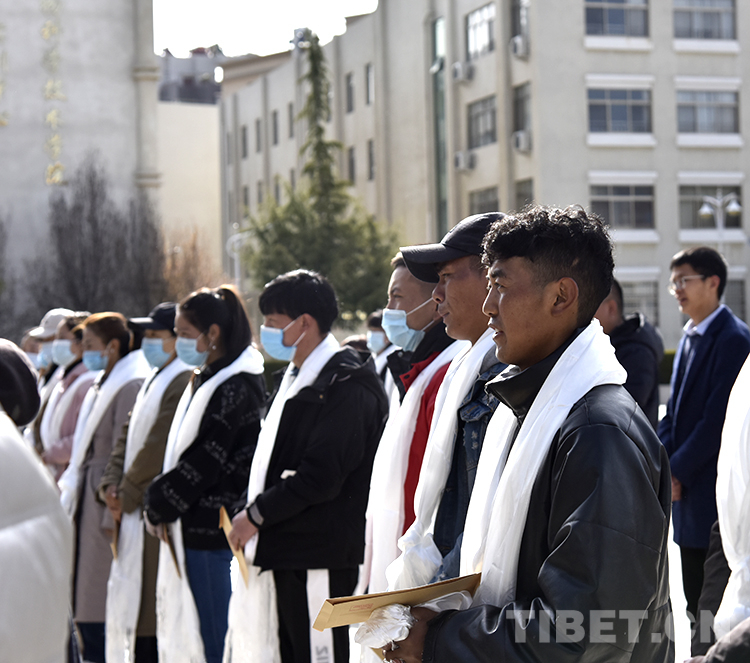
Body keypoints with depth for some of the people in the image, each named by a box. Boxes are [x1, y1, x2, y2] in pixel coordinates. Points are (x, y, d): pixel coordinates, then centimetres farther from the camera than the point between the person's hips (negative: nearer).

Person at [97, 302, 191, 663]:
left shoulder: (184, 382, -16)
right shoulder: (153, 379, 17)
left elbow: (157, 446, -18)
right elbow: (129, 434, 18)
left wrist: (126, 494, -10)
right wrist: (111, 484, 5)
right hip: (135, 512, 10)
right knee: (130, 605, 14)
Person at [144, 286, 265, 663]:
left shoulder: (235, 389, -14)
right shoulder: (206, 382, 16)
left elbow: (204, 461, -18)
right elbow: (182, 454, 18)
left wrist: (159, 505, -7)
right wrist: (160, 502, 5)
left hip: (215, 531, -9)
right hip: (196, 528, 9)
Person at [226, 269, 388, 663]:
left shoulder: (345, 386, -14)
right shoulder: (296, 377, 17)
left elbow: (320, 476, -20)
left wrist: (256, 515, -12)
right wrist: (253, 516, 8)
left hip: (320, 560, -10)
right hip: (284, 554, 10)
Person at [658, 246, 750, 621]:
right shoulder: (689, 338, 15)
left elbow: (719, 418, -17)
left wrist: (677, 471, -13)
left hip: (714, 490, -9)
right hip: (686, 490, 9)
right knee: (695, 598, 13)